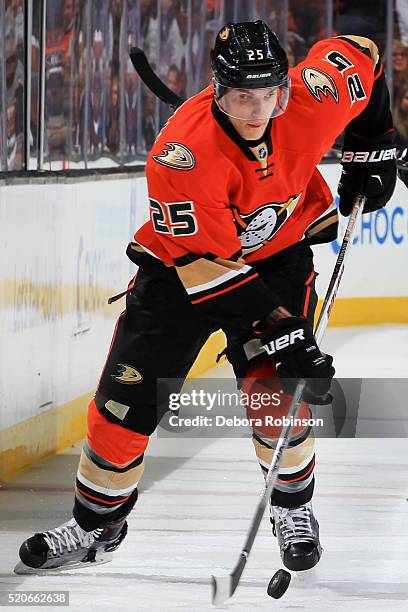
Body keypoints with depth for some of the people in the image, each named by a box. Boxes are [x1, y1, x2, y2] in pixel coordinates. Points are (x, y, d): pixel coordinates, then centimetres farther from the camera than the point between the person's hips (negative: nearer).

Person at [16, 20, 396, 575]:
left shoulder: (313, 97, -25)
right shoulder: (183, 154, -35)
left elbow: (359, 54, -1)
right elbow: (210, 271, -32)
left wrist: (372, 152, 2)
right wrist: (280, 334, -34)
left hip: (278, 253, 2)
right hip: (181, 265, -2)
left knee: (275, 387, -16)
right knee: (126, 402, -4)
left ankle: (293, 508, 10)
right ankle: (97, 525, 17)